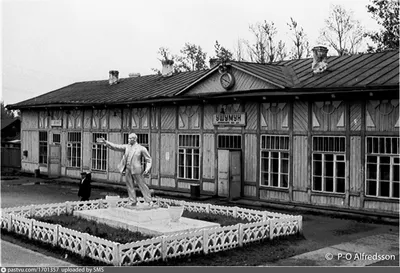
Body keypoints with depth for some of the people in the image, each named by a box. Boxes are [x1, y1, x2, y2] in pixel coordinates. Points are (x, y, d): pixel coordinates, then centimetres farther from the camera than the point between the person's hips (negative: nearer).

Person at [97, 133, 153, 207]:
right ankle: (132, 201, 16)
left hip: (136, 170, -5)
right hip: (127, 170, 5)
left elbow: (148, 159, 0)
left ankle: (149, 201, 5)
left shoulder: (141, 148, -2)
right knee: (129, 186, 7)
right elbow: (116, 147, 5)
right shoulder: (126, 147, 10)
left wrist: (147, 169, -11)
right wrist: (105, 142, -5)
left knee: (142, 185, -2)